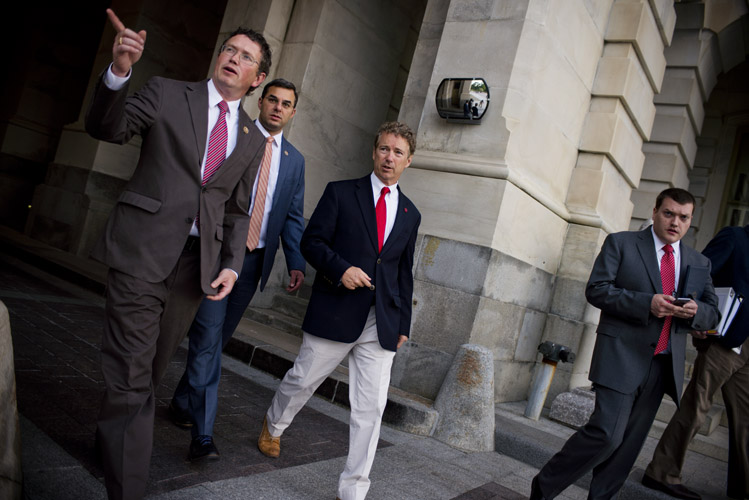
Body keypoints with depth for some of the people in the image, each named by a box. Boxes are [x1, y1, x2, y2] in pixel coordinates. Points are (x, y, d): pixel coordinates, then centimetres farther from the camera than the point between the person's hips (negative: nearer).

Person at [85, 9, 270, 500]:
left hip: (198, 261, 4)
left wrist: (231, 266, 2)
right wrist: (119, 71, -21)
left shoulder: (253, 140, 14)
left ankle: (110, 437, 42)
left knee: (150, 370, 15)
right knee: (130, 375, -5)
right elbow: (107, 127, -4)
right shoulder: (167, 93, 7)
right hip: (143, 251, -3)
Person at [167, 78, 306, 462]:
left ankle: (183, 402, 33)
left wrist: (296, 263, 2)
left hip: (254, 259, 4)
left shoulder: (294, 160, 13)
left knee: (217, 339, 13)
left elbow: (293, 216, 14)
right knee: (208, 338, -8)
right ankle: (203, 434, -2)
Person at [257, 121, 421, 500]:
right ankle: (273, 425, 46)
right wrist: (341, 268, -19)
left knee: (371, 409, 2)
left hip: (382, 323, 3)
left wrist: (403, 324, 14)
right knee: (302, 380, 13)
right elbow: (311, 241, -1)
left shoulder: (410, 215, 14)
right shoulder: (341, 192, 3)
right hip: (334, 313, -2)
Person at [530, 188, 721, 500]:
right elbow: (596, 289, -7)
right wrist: (647, 302, -20)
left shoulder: (699, 263, 15)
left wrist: (696, 311, -10)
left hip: (663, 366, 5)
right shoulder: (621, 243, 1)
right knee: (607, 432, -14)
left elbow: (712, 313, 15)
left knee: (629, 443, 8)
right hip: (623, 356, -5)